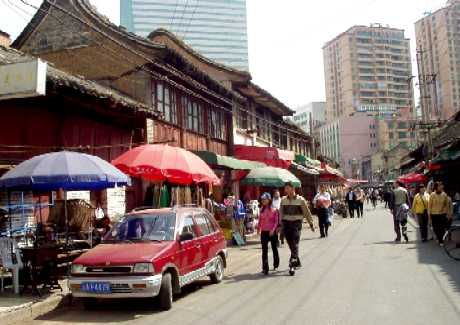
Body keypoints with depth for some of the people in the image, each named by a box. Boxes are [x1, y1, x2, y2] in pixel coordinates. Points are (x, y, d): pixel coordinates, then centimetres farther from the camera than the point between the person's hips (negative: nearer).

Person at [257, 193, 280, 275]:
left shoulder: (274, 209, -7)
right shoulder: (262, 209, 5)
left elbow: (277, 221, -7)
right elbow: (260, 220, 11)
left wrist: (273, 229, -17)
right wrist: (258, 228, 2)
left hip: (272, 232, -2)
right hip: (264, 232, 3)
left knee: (274, 248, 14)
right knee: (264, 250, -2)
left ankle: (276, 265, 34)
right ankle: (265, 268, -1)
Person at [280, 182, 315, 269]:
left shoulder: (300, 199, -3)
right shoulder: (283, 200, 6)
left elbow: (306, 212, 3)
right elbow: (281, 213, 11)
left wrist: (311, 223, 6)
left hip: (296, 222, -3)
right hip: (286, 223, 3)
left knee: (295, 242, -17)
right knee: (290, 244, 7)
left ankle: (293, 259, -22)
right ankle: (297, 262, 21)